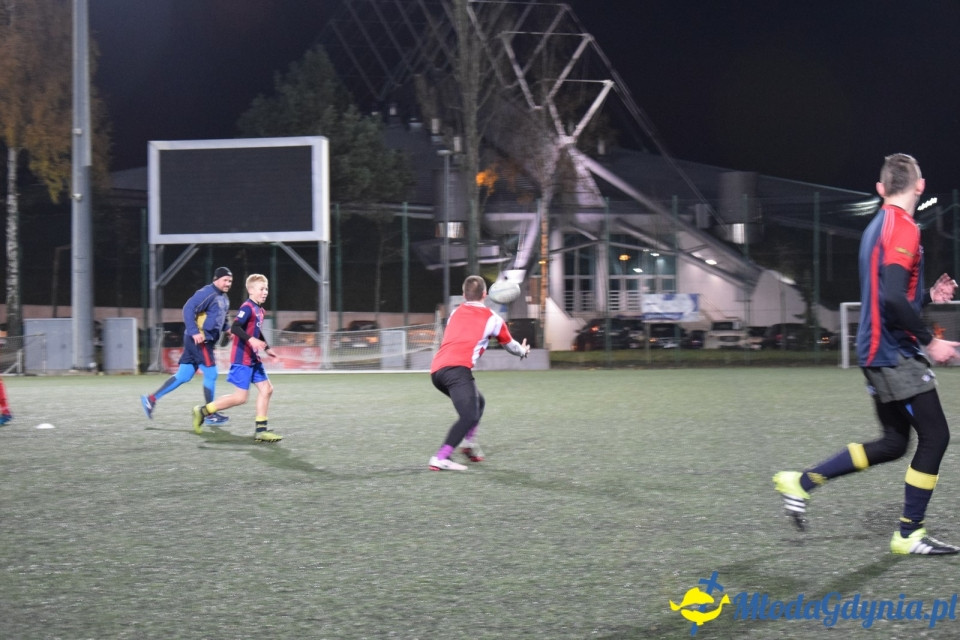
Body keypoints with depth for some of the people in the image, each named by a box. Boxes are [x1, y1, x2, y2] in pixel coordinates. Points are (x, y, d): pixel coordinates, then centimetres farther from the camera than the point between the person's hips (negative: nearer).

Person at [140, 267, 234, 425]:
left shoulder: (224, 299, 18)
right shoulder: (207, 293, -13)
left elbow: (222, 318, 31)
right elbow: (188, 308, -21)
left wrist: (227, 329, 10)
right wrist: (194, 332, -27)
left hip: (207, 341, 10)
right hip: (199, 340, -10)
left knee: (183, 376, 9)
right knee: (211, 374, -3)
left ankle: (151, 399, 11)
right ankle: (210, 415, 7)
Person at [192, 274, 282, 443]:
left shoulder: (259, 310, 14)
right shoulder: (247, 307, -15)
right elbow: (234, 327, -28)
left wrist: (267, 348, 29)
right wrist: (251, 339, -38)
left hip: (253, 359, 9)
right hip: (242, 359, -9)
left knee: (266, 389, 3)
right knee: (240, 397, -8)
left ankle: (260, 430, 5)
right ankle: (203, 411, 4)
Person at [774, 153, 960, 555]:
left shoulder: (878, 227, 15)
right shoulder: (903, 228, -15)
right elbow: (893, 298, -26)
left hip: (878, 352, 10)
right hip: (896, 353, -10)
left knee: (893, 443, 14)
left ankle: (801, 483, 15)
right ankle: (910, 535, 1)